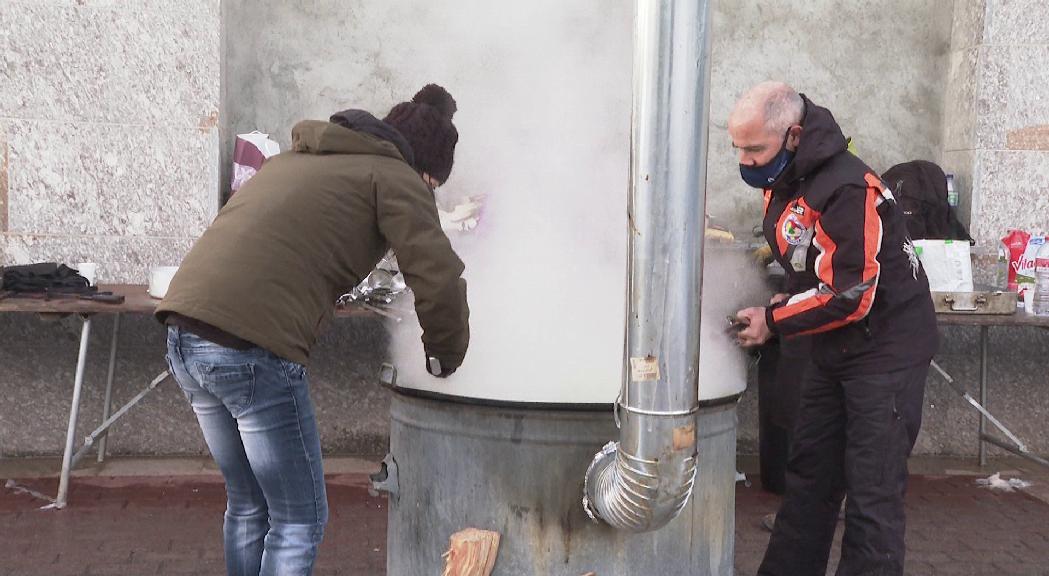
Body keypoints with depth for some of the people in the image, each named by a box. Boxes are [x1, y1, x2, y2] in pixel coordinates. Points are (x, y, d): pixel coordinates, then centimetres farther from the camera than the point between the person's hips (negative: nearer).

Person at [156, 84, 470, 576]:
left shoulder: (295, 159, 25)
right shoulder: (394, 178, 2)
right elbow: (439, 281, -7)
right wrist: (445, 358, 10)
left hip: (183, 333, 8)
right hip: (253, 352, -8)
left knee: (247, 506, 23)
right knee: (299, 521, 8)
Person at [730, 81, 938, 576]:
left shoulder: (847, 189, -25)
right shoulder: (782, 183, 4)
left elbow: (850, 296, -26)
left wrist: (773, 321, -15)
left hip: (886, 349, -9)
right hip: (833, 350, 9)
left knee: (872, 490, -5)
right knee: (809, 474, 16)